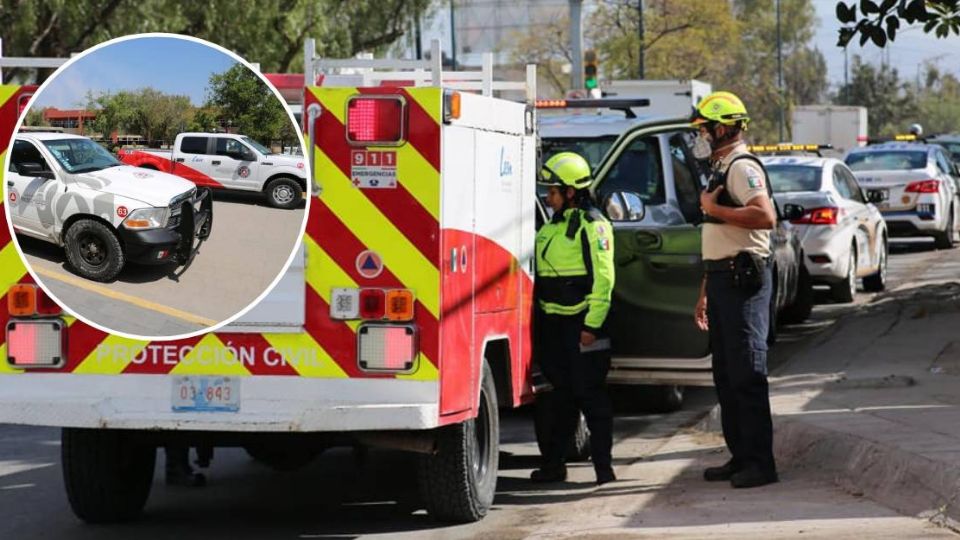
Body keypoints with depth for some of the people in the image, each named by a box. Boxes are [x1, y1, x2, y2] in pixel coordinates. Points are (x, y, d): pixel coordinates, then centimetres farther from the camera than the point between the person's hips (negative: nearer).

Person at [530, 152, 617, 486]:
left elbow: (602, 278, -14)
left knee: (591, 394, -4)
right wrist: (539, 319, 16)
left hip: (580, 324, -8)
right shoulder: (551, 228, 17)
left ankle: (603, 466, 0)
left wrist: (592, 324, -18)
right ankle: (553, 464, 18)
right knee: (562, 395, 13)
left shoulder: (592, 226, -10)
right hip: (552, 323, 8)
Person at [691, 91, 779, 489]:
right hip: (722, 279, 10)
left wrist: (715, 209, -19)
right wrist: (705, 292, 24)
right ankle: (740, 456, 18)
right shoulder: (720, 171, 20)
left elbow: (765, 216, -29)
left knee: (747, 373, -10)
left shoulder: (743, 168, -11)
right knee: (726, 374, 12)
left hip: (743, 279, -10)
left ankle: (760, 463, -8)